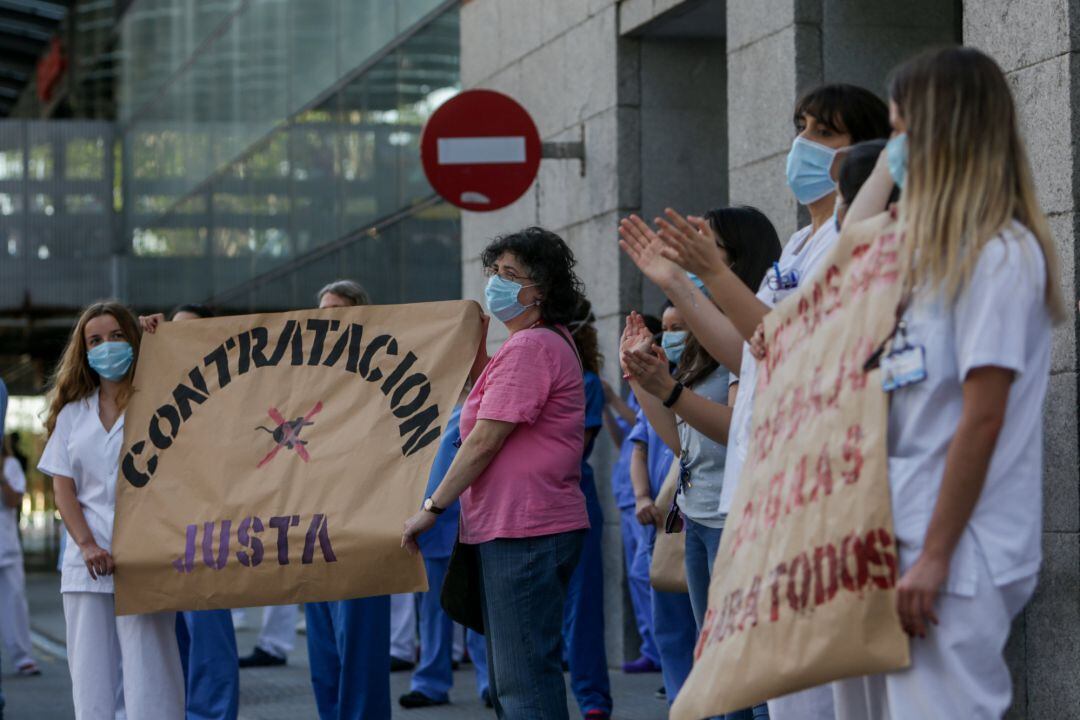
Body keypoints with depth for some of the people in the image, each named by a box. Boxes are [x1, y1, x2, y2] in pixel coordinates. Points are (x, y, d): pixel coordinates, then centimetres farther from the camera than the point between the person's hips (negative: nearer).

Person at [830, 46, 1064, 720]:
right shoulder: (940, 251, 15)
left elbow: (982, 420, -17)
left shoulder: (999, 253, -12)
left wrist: (933, 558, -18)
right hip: (896, 538, 9)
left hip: (955, 558, -9)